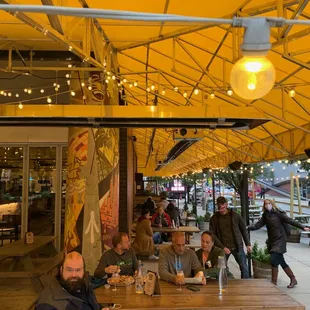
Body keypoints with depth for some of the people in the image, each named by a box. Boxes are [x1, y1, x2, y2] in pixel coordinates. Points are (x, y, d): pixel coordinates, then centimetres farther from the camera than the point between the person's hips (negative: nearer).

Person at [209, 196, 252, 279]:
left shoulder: (235, 215, -2)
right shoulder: (214, 218, -3)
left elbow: (244, 230, 7)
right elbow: (213, 235, -4)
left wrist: (248, 244, 5)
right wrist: (222, 247, -13)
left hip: (237, 246, 1)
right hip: (223, 248, -1)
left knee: (244, 268, 5)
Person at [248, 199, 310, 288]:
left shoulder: (278, 213, -8)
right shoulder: (265, 216, 7)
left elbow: (290, 221, -11)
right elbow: (257, 225, 0)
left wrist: (303, 227, -17)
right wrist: (247, 228, -13)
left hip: (280, 240, -6)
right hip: (272, 241, 6)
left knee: (274, 260, -14)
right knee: (281, 262, 12)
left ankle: (274, 283, -3)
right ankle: (293, 280, 29)